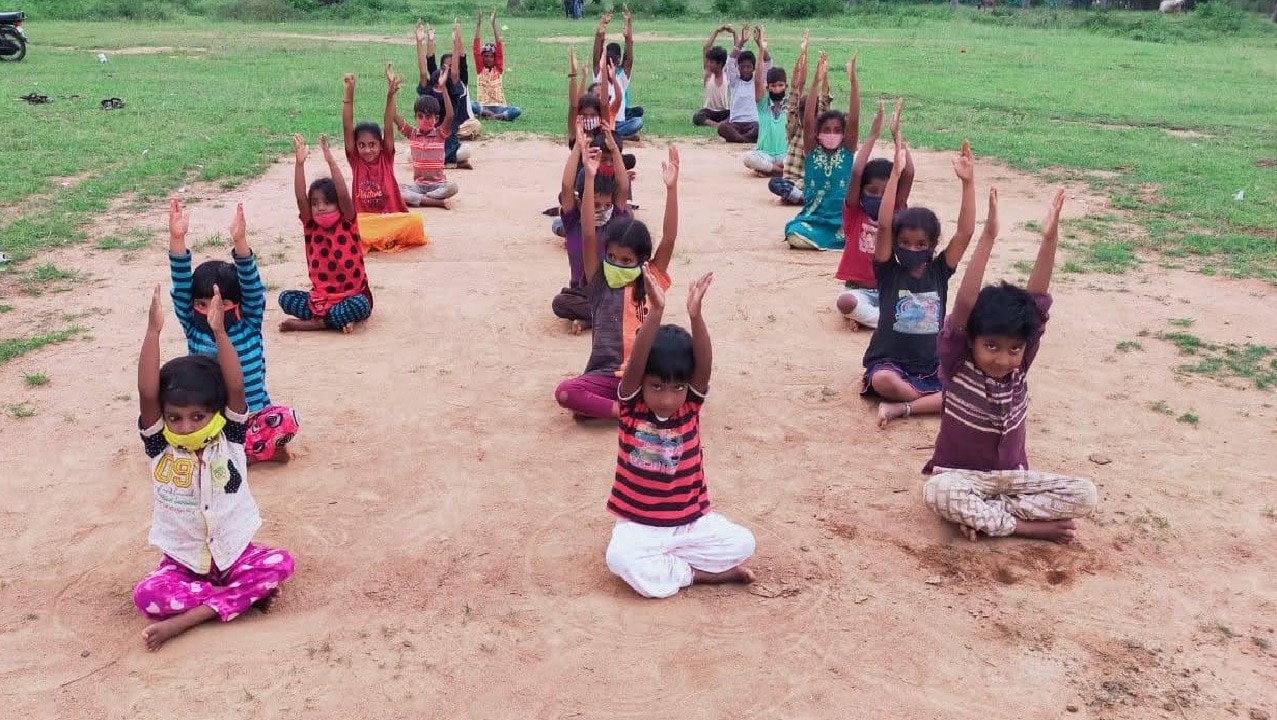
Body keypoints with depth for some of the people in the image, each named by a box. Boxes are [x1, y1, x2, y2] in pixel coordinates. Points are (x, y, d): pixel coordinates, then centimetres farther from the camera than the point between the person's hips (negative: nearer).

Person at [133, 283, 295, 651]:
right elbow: (146, 394, -25)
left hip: (236, 554, 0)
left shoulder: (229, 439, -8)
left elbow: (236, 388, -26)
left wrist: (219, 331, -36)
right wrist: (153, 331, -34)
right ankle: (244, 595, -17)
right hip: (183, 563, 0)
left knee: (281, 563, -26)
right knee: (146, 595, -28)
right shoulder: (159, 447, -9)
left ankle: (184, 619, -22)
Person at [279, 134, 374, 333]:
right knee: (285, 298, -17)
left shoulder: (348, 224, -7)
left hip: (352, 295, -4)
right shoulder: (311, 226, 1)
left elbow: (344, 195, -24)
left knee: (360, 306, -36)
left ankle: (309, 323, -19)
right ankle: (337, 319, -18)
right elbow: (300, 198, -15)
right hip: (321, 297, 4)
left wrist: (331, 161, -33)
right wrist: (300, 163, -25)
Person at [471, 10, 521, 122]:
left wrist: (493, 24, -8)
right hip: (483, 105, 0)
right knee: (468, 105, -34)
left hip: (499, 106, 1)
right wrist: (479, 23, -7)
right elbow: (476, 48, 0)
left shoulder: (499, 69, 8)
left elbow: (500, 48, -1)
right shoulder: (480, 69, 8)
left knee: (517, 111, -29)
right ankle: (500, 116, -27)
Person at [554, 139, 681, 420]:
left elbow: (669, 238, -10)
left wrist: (671, 187, -20)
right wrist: (590, 178, -20)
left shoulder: (651, 281, 2)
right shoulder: (598, 282, 0)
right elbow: (588, 235, -12)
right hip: (605, 376, -1)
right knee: (565, 393, -29)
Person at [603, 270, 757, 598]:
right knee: (620, 558, -32)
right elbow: (635, 364, -29)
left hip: (692, 521, 2)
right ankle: (699, 574, -12)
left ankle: (659, 562, -6)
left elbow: (705, 366, -24)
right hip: (640, 524, -2)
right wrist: (655, 312, -42)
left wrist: (695, 316, -39)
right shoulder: (631, 406, -10)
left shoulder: (690, 406, -5)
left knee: (742, 544, -19)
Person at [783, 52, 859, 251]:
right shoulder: (812, 151, 0)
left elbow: (854, 120, -12)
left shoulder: (847, 151, 1)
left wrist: (853, 80, -23)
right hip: (813, 217, 0)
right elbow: (808, 120, -14)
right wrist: (817, 81, -25)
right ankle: (831, 237, 2)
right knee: (795, 238, -30)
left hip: (843, 218, 1)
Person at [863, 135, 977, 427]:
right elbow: (884, 225, -19)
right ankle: (940, 400, -15)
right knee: (883, 381, -38)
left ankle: (901, 407, -20)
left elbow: (965, 232, -8)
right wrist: (896, 173, -25)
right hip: (889, 364, -3)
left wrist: (968, 182, -17)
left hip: (932, 368, 3)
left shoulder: (939, 271, 3)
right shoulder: (888, 271, -4)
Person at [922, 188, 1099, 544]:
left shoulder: (1018, 366, -6)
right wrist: (988, 237, -39)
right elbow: (964, 305, -31)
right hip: (962, 478, -4)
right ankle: (1030, 526, -22)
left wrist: (1049, 239, -24)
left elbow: (1038, 303, -16)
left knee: (1084, 495, -18)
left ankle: (976, 514, -16)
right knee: (937, 493, -38)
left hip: (1012, 478, 4)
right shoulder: (956, 364, -16)